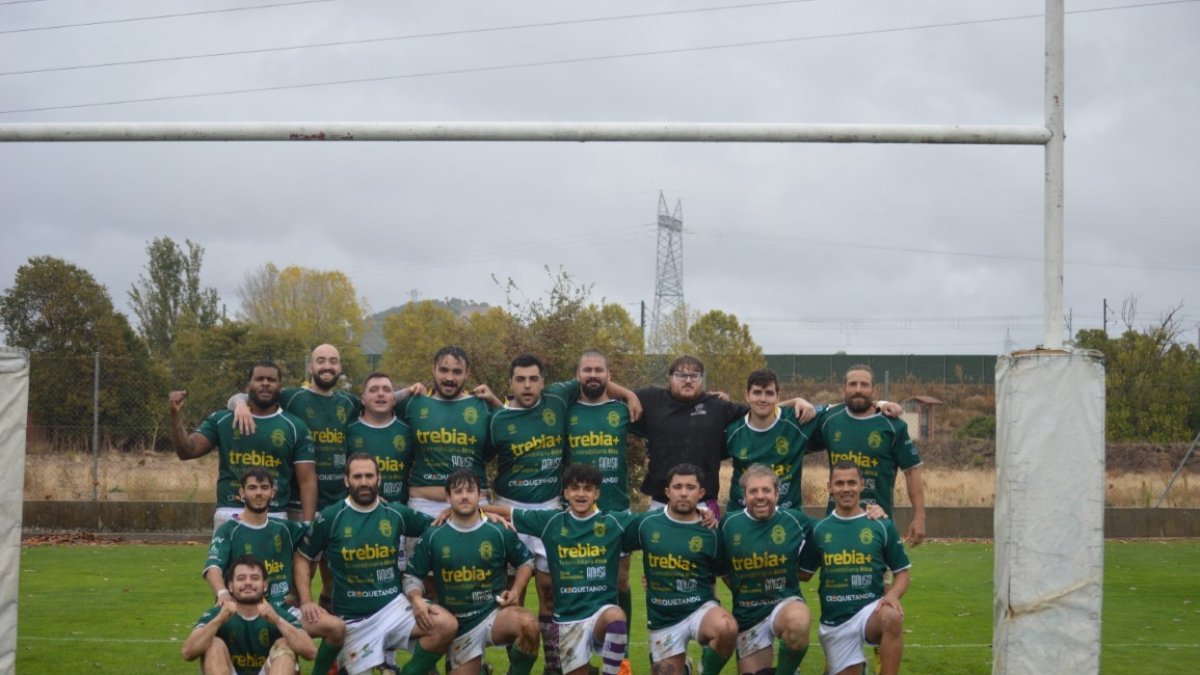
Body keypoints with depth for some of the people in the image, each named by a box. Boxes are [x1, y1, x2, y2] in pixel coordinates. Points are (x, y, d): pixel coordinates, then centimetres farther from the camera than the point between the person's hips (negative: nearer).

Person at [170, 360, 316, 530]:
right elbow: (187, 450, 4)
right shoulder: (223, 420, 9)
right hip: (230, 515, 0)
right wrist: (176, 415, -12)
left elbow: (307, 481, 3)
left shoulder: (295, 427, 6)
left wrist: (307, 525, -9)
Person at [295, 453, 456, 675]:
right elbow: (302, 559, 7)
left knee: (447, 625, -24)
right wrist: (306, 601, -6)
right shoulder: (330, 517, -1)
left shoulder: (397, 513, 3)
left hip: (393, 605, 1)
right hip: (353, 617, -1)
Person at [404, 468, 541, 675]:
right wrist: (417, 600, -13)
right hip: (458, 625, 2)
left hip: (494, 613, -2)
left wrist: (515, 591, -4)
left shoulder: (500, 532, -2)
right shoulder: (432, 536, 0)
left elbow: (526, 562, 13)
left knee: (528, 624, -35)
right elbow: (412, 576, 8)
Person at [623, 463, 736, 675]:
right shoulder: (646, 523, -3)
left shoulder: (710, 533, -5)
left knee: (727, 628, -35)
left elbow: (722, 573, 8)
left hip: (700, 608, -2)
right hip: (663, 618, 2)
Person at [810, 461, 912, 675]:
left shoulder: (882, 526, 1)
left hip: (871, 609, -2)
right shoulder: (819, 529, 5)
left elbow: (902, 572, 5)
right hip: (834, 621, 2)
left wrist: (892, 595, -15)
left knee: (892, 617, -36)